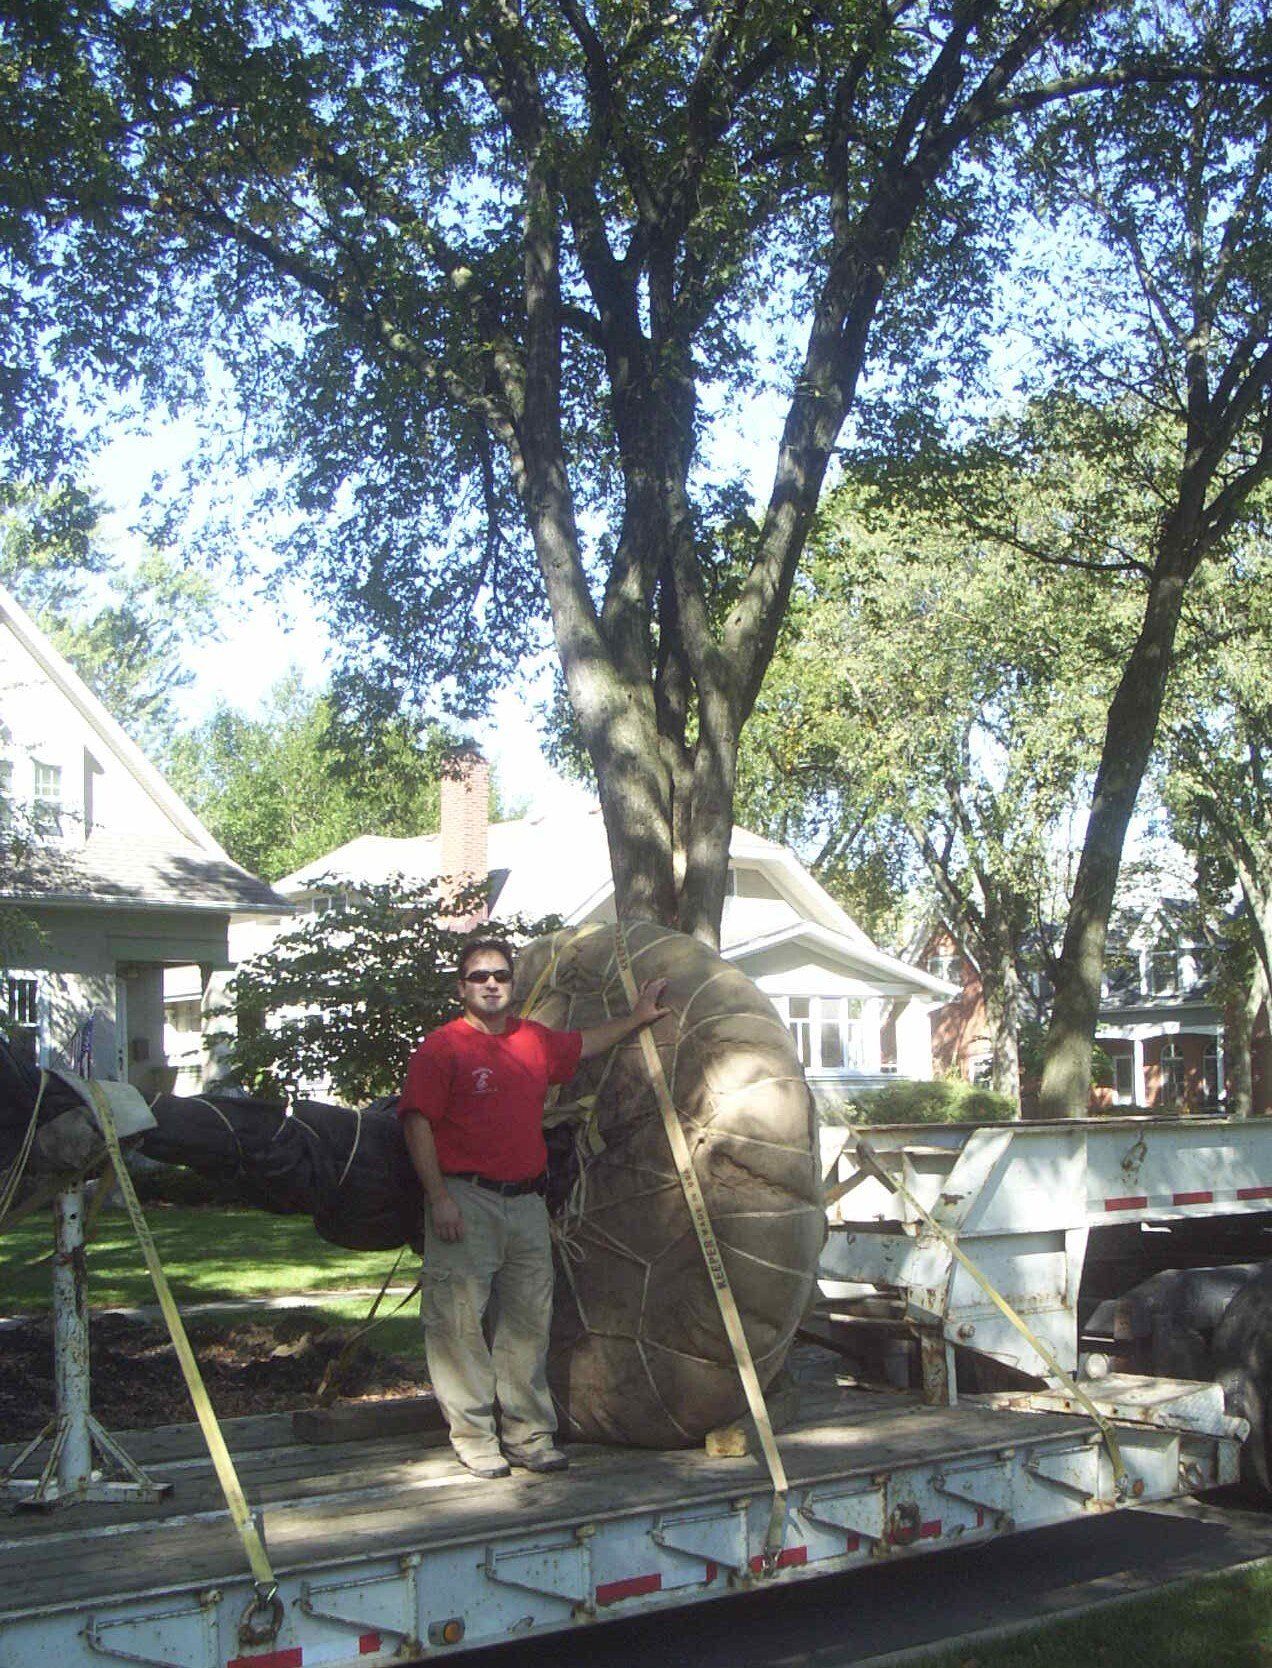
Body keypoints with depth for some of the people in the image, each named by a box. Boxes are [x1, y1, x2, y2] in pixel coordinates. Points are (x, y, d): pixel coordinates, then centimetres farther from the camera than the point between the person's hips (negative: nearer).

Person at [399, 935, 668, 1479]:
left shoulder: (536, 1040, 14)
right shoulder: (442, 1046, -5)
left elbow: (585, 1044, 35)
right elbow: (417, 1123, -9)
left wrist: (638, 1017, 36)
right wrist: (438, 1198, -15)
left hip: (526, 1202, 6)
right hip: (466, 1202, -6)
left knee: (528, 1322, 9)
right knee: (460, 1322, -4)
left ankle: (529, 1434, 17)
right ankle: (474, 1438, 5)